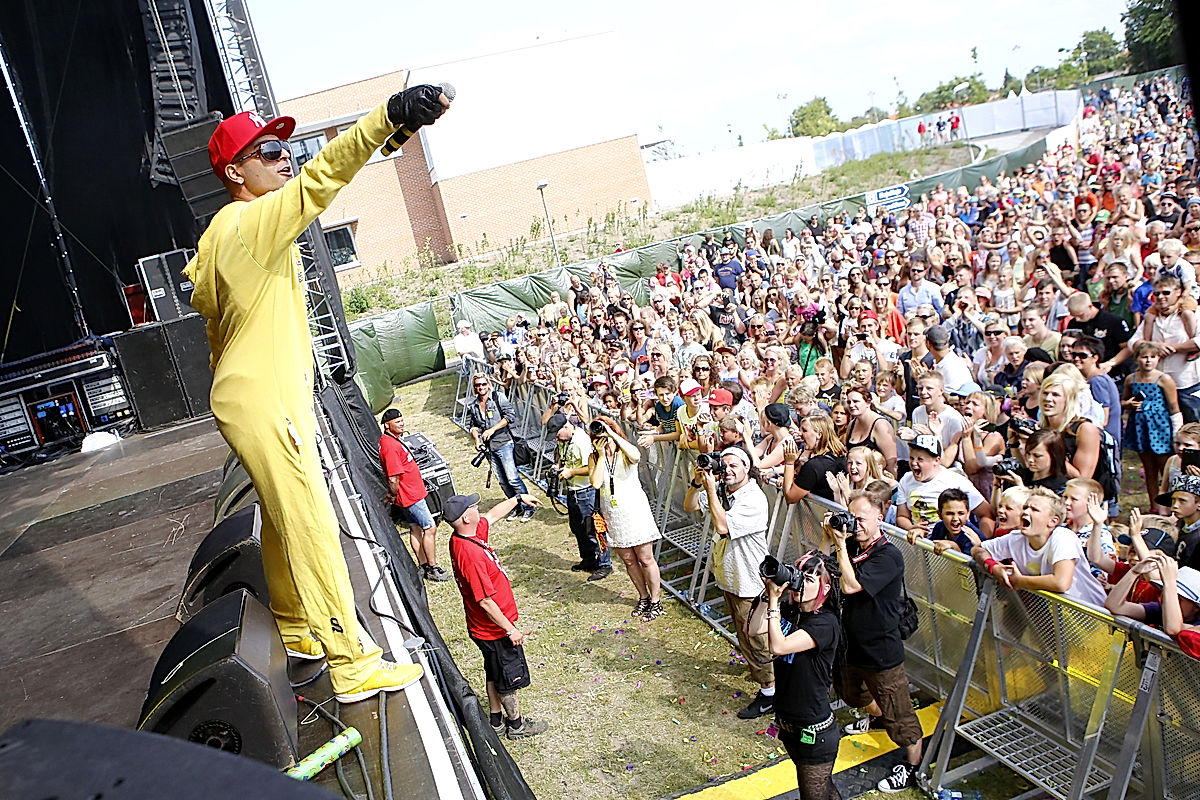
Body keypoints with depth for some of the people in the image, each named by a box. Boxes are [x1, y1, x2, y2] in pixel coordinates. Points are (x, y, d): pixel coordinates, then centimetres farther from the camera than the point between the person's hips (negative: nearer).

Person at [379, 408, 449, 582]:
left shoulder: (386, 440, 9)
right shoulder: (390, 446, -25)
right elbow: (393, 479, -26)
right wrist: (394, 496, -10)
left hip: (413, 492, 10)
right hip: (410, 495, -10)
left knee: (415, 528, 16)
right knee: (430, 528, -4)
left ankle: (423, 566, 24)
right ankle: (432, 569, 3)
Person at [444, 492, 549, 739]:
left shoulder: (462, 538, -5)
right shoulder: (470, 554, -34)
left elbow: (492, 515, 15)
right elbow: (485, 601, -30)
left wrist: (518, 499, 23)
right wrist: (511, 630, -21)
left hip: (483, 628, 9)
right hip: (495, 629, -9)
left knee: (495, 674, 24)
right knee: (509, 677, 12)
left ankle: (497, 722, 39)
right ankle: (516, 724, 31)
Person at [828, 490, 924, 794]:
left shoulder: (888, 556, -25)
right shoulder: (854, 546, -2)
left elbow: (850, 585, -32)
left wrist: (841, 544, -28)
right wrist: (829, 536, -7)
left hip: (882, 652, -8)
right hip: (854, 645, 8)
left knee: (897, 714, 6)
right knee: (853, 693, 32)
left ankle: (913, 764, 25)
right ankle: (874, 716, 61)